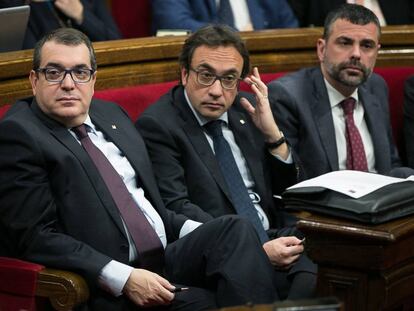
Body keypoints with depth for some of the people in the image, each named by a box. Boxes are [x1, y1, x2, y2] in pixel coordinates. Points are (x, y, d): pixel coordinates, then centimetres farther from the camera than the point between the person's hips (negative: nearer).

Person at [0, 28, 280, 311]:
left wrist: (203, 234, 5)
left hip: (168, 256, 7)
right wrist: (124, 279, -20)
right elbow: (36, 237, -13)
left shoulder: (112, 115, 20)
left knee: (236, 229, -21)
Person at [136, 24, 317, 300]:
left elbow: (289, 189, 19)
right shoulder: (157, 126, -4)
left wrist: (272, 132, 1)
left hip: (278, 237, 6)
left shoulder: (246, 109, 15)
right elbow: (175, 209, -14)